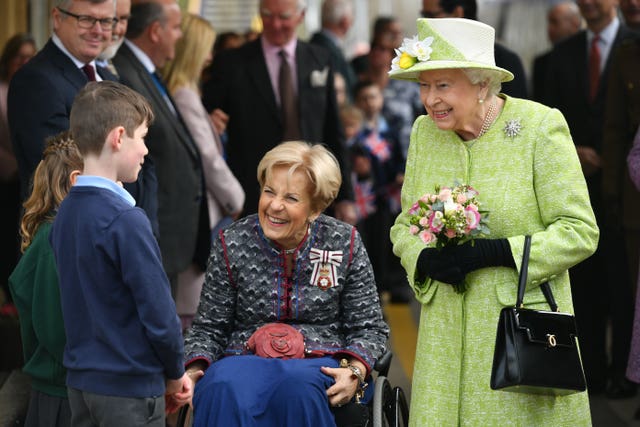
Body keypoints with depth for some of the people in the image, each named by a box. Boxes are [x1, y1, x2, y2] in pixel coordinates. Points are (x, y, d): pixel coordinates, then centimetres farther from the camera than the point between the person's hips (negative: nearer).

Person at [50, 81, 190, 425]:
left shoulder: (64, 214, 5)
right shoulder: (126, 221, -19)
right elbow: (158, 314, -19)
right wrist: (175, 373, -1)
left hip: (80, 380, 8)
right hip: (130, 387, -8)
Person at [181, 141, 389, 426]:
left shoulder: (345, 244, 4)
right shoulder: (232, 245, 4)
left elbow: (368, 328, 8)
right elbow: (208, 329, 10)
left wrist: (354, 371, -12)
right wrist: (195, 369, -11)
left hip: (319, 362, 1)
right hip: (244, 357, 0)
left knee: (297, 386, -38)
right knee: (224, 390, -38)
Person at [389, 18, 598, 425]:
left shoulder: (541, 126, -10)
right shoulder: (425, 131, 5)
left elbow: (580, 232, -11)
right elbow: (404, 226, 13)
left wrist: (491, 252, -21)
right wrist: (424, 260, -11)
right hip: (447, 331, 4)